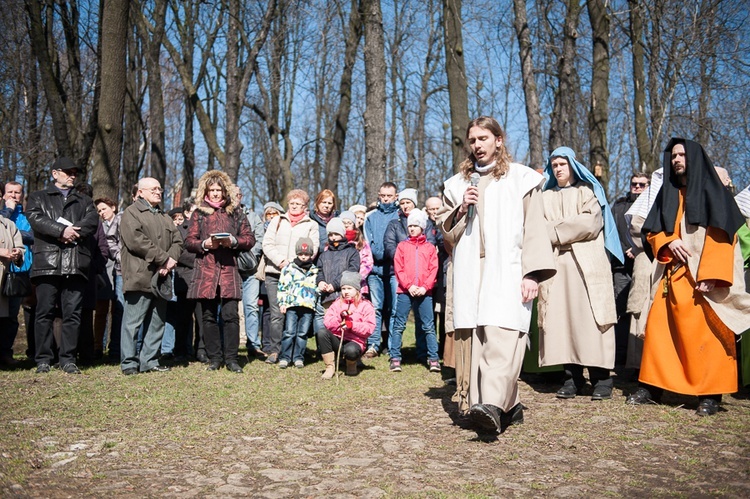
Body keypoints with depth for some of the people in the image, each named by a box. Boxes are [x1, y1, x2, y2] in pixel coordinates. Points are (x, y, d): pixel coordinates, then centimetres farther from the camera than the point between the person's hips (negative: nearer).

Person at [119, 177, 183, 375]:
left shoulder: (165, 217, 24)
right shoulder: (131, 213, 0)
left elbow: (177, 240, 15)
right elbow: (136, 240, -14)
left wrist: (171, 259, -6)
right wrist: (164, 258, -14)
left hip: (160, 277, 7)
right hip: (140, 276, -7)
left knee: (157, 321, 8)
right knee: (133, 321, -4)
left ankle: (149, 361, 15)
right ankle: (129, 363, 2)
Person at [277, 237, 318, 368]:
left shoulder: (315, 271, 17)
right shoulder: (289, 268, 9)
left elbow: (318, 288, 25)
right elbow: (282, 286, 6)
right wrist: (282, 303, 0)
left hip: (309, 306, 2)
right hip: (292, 305, -2)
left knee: (303, 333, 2)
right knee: (289, 332, -7)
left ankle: (298, 357, 10)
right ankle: (285, 357, 1)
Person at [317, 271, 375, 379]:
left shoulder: (365, 305, 4)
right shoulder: (337, 303, 13)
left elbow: (369, 328, -8)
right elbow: (327, 323, 1)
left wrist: (352, 325, -19)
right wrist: (340, 317, -16)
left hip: (354, 341, -4)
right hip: (337, 339, 4)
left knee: (351, 350, -40)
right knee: (321, 332, -26)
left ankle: (352, 365, 1)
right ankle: (330, 367, -15)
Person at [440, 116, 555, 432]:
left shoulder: (521, 179, 8)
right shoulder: (457, 184, 19)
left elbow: (534, 228, 1)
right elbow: (446, 234, 19)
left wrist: (532, 273, -10)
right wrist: (461, 210, -1)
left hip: (507, 272, -3)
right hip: (470, 274, 4)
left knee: (501, 337, -17)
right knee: (473, 339, -3)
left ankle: (493, 405, -28)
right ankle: (509, 406, 5)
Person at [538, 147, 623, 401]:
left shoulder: (588, 191, 12)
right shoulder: (546, 197, 22)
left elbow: (590, 223, -4)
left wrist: (555, 231, -1)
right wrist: (570, 228, -5)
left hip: (586, 263, -3)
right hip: (556, 265, 3)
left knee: (590, 318, -9)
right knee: (561, 318, -4)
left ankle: (601, 376, -6)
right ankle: (572, 376, 0)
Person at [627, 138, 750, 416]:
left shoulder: (712, 191, 0)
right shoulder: (667, 193, 17)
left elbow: (721, 235, -9)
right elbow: (651, 231, 16)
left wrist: (709, 275, -19)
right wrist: (669, 242, -7)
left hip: (700, 276, -5)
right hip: (672, 275, 5)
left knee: (705, 331, -6)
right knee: (658, 327, 1)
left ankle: (710, 394, 3)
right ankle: (652, 387, 8)